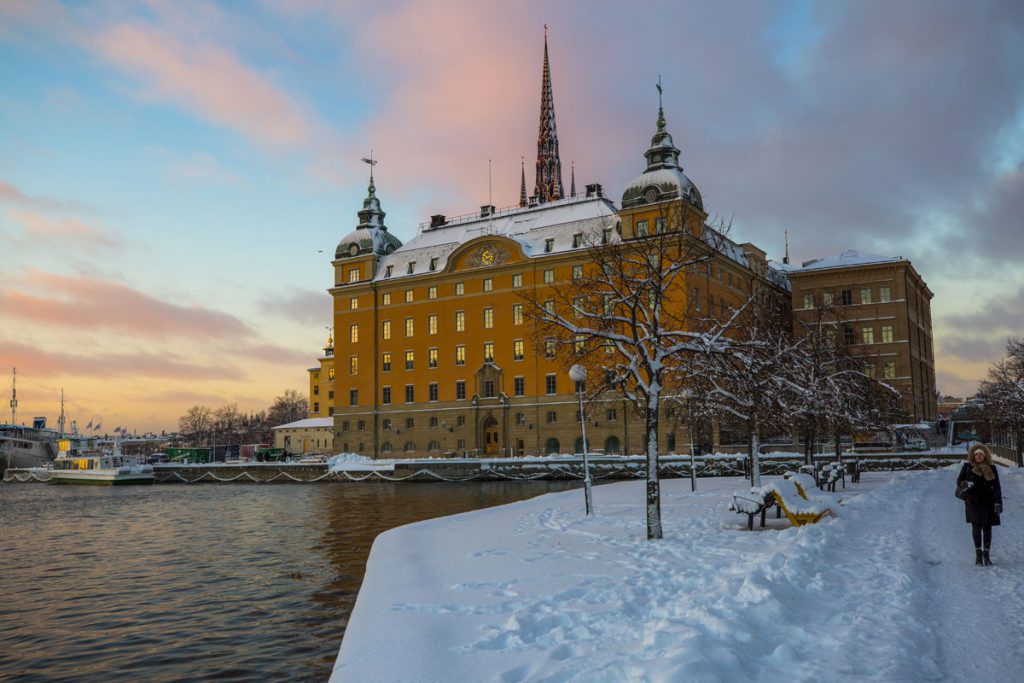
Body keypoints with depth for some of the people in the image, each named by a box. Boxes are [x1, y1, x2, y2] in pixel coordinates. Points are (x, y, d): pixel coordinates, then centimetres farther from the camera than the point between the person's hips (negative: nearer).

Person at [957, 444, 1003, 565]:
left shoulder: (992, 469, 7)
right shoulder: (967, 467, 4)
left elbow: (996, 487, 4)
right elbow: (959, 481, 9)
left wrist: (998, 502, -6)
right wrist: (963, 484, -16)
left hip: (988, 502, 1)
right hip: (973, 501, -1)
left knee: (987, 528, 3)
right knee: (976, 526, -12)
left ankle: (986, 555, 11)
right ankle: (978, 553, -8)